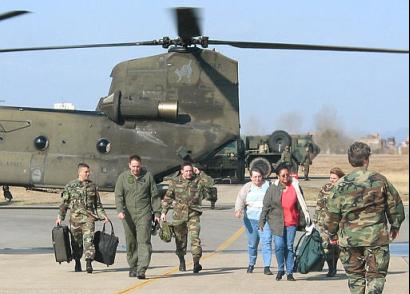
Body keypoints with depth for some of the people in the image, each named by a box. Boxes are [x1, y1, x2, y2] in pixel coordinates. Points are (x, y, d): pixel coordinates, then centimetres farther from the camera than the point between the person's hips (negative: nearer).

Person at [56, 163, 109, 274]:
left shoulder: (92, 186, 11)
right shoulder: (70, 186, 5)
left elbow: (98, 204, 18)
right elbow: (64, 203, 8)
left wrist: (103, 215, 9)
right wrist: (60, 217, 2)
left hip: (89, 217, 0)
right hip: (75, 218, 0)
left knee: (89, 239, -15)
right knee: (76, 242, 8)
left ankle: (89, 262, -22)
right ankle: (77, 263, 25)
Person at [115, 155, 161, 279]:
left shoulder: (147, 176, 5)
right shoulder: (123, 177, 6)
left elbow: (155, 195, 9)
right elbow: (118, 195, 0)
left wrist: (157, 212, 5)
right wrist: (120, 210, -15)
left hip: (144, 214, -2)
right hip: (128, 215, 2)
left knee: (144, 241, -12)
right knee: (130, 243, 9)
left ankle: (141, 269, -19)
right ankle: (133, 267, 24)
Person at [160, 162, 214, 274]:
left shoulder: (197, 180, 1)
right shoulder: (175, 182, 4)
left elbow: (210, 183, -15)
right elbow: (168, 197, 9)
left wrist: (199, 173, -11)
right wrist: (164, 212, 3)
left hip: (193, 214, -2)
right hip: (179, 215, 2)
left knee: (195, 237, -17)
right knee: (180, 240, 10)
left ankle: (196, 262, -19)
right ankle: (181, 261, 31)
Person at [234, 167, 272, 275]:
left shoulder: (268, 186, 7)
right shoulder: (247, 187, 7)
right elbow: (240, 198, -6)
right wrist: (238, 210, -24)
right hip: (251, 218, 1)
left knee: (266, 242, -11)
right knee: (252, 243, 8)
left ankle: (266, 266, -11)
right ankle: (251, 264, 27)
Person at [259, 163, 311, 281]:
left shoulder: (295, 187, 5)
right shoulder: (273, 188, 2)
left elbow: (301, 205, 10)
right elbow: (266, 206, 4)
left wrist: (303, 221, 10)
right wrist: (262, 221, 1)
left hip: (291, 222, 1)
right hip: (276, 222, -1)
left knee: (289, 246, 2)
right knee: (279, 245, -10)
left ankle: (290, 272, 9)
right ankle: (280, 269, 9)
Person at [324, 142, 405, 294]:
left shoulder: (341, 184, -4)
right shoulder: (380, 180, -3)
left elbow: (332, 213, -1)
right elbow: (395, 204, 6)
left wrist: (332, 234, 15)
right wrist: (395, 226, 23)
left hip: (350, 239, 1)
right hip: (376, 237, -1)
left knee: (355, 276, 14)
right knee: (376, 275, 4)